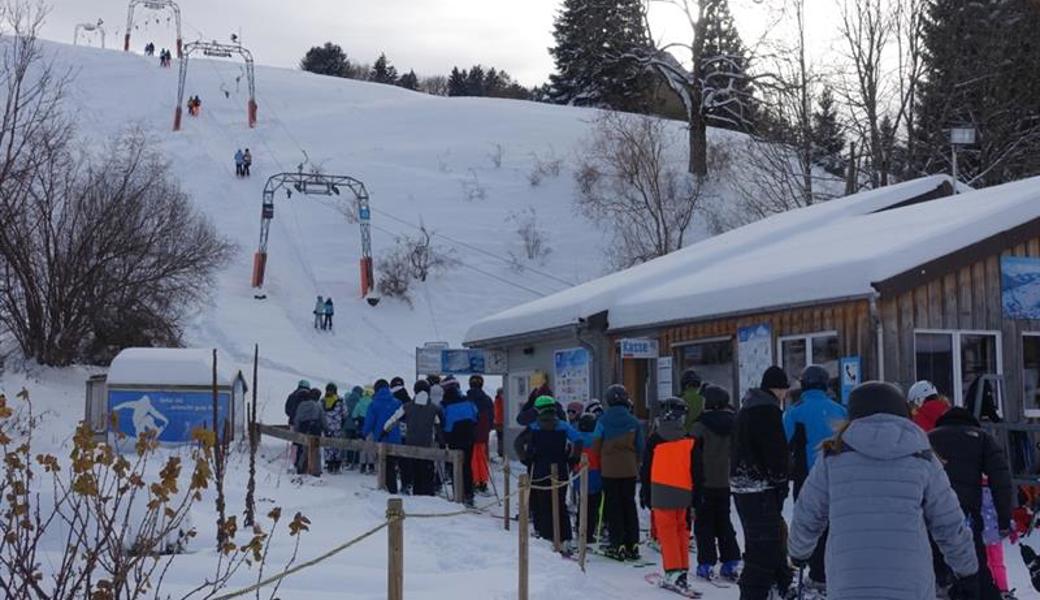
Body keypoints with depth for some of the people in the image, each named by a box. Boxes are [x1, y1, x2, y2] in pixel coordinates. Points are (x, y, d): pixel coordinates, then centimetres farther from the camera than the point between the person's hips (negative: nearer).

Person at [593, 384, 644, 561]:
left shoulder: (604, 420, -8)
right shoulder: (633, 422, -2)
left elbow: (596, 446, -2)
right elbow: (640, 447, 4)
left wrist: (600, 463, 16)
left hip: (609, 469, -2)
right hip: (630, 469, 2)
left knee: (613, 507, 5)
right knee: (629, 505, 11)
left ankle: (618, 545, 1)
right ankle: (633, 545, 10)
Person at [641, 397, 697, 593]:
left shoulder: (654, 440, -2)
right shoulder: (690, 441, 2)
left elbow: (646, 470, 1)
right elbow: (696, 471, 5)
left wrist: (645, 494, 9)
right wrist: (696, 496, 11)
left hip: (661, 493, -2)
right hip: (684, 494, 2)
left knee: (667, 531, 0)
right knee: (682, 531, 12)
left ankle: (673, 571, -9)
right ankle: (682, 570, 13)